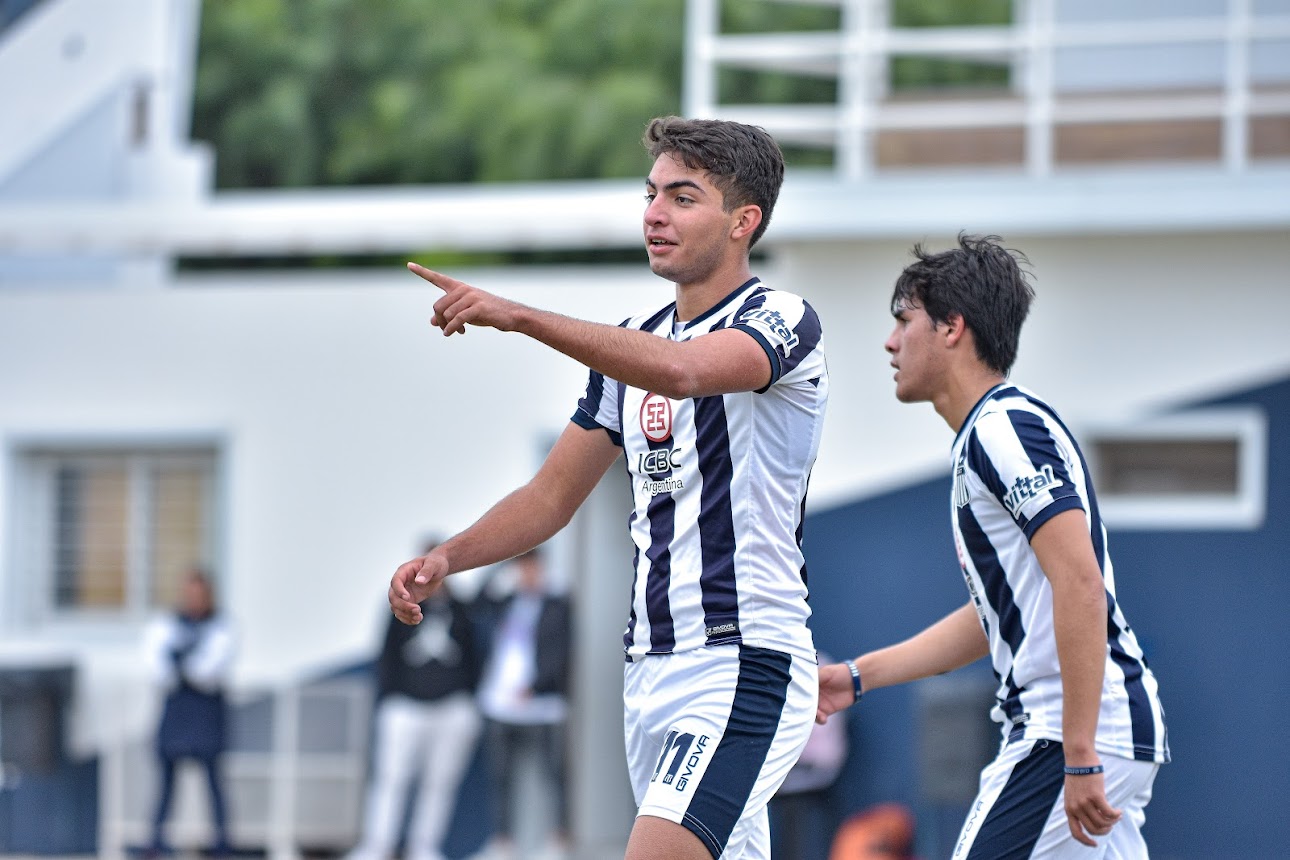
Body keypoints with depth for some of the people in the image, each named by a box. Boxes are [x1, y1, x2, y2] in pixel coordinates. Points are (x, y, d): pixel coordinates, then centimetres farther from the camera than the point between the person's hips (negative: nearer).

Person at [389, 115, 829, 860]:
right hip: (652, 673, 8)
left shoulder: (782, 323, -9)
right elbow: (554, 495, 18)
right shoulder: (633, 345, 15)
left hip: (746, 670, -8)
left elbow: (682, 372, -31)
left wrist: (518, 316, -37)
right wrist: (445, 560, 1)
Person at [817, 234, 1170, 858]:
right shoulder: (987, 435, 20)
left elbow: (1080, 584, -23)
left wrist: (1080, 757, -26)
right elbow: (995, 614, 29)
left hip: (1080, 732, -10)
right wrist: (858, 676, 29)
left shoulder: (1005, 427, -13)